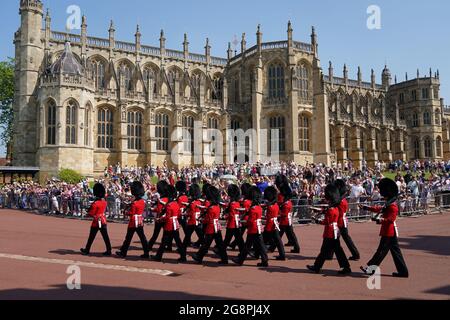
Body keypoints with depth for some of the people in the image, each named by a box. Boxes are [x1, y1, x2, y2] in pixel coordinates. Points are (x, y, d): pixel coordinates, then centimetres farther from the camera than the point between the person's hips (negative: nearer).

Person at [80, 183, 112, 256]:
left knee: (91, 237, 8)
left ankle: (86, 250, 21)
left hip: (96, 221, -5)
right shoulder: (104, 202, 3)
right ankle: (108, 251, 3)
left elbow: (90, 213, -14)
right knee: (105, 237, 4)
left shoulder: (95, 203, -17)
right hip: (103, 220, 5)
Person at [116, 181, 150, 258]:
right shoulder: (143, 201, 4)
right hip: (140, 221, 7)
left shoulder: (134, 203, -18)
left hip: (134, 222, -6)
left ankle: (123, 253, 17)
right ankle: (146, 253, 5)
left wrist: (126, 212, 3)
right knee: (142, 237, 6)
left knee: (128, 238, 5)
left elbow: (131, 213, -17)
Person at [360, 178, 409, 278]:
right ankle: (403, 271, 17)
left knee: (382, 250, -3)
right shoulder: (388, 205, 13)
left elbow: (391, 219, -27)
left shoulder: (393, 207, -17)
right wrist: (366, 207, 27)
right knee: (395, 251, 12)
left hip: (389, 233, -10)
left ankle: (371, 268, 3)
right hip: (390, 232, 10)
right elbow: (379, 209, 24)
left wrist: (380, 219, -39)